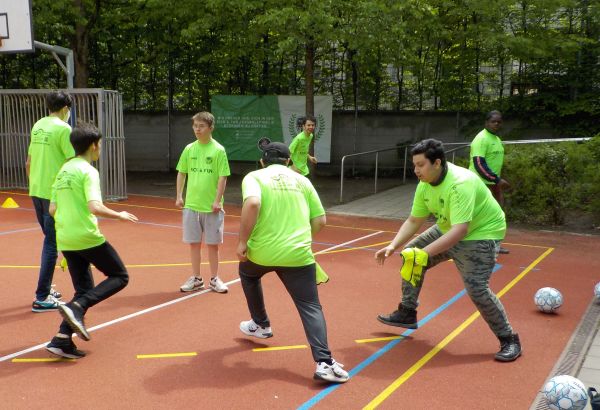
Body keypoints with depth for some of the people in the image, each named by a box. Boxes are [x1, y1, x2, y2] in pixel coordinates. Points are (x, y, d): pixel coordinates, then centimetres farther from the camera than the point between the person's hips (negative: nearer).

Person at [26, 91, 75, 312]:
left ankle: (46, 288, 29)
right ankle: (42, 298, 1)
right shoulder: (63, 128, -12)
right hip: (55, 193, -8)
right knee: (52, 243, -2)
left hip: (36, 191, 8)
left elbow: (28, 163, 16)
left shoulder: (38, 126, 10)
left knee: (50, 239, 20)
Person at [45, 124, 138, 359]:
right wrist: (120, 216, -10)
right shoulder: (88, 171, -11)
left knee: (84, 290, 15)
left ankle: (62, 339, 4)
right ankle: (76, 307, -13)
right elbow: (95, 207, -24)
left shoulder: (63, 171, 14)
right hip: (87, 237, -8)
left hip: (64, 239, 8)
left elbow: (52, 210, 17)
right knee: (119, 277, 6)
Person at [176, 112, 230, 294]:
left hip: (211, 206, -3)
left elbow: (222, 177, -8)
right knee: (194, 243, 9)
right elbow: (181, 173, 12)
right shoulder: (189, 149, 5)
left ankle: (214, 279, 19)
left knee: (212, 243, 6)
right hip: (191, 204, 3)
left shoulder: (218, 150, -6)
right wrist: (179, 196, 6)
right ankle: (196, 278, 21)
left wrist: (217, 200, -13)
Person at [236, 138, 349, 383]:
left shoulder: (253, 177, 4)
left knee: (247, 274, 34)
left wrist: (243, 242, -11)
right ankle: (324, 363, -13)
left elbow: (252, 204, -18)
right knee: (311, 307, 5)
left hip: (261, 252, 0)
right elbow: (320, 220, 11)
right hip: (298, 255, 1)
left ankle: (261, 325, 46)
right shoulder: (302, 180, 14)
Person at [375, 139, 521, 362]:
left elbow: (459, 230, -42)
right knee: (410, 255, 7)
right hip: (447, 229, 9)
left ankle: (509, 340, -1)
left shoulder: (460, 183, -35)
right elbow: (414, 221, 0)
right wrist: (393, 246, -13)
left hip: (480, 233, -9)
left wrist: (425, 253, -45)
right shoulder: (424, 185, -8)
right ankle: (407, 314, 22)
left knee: (476, 288, -22)